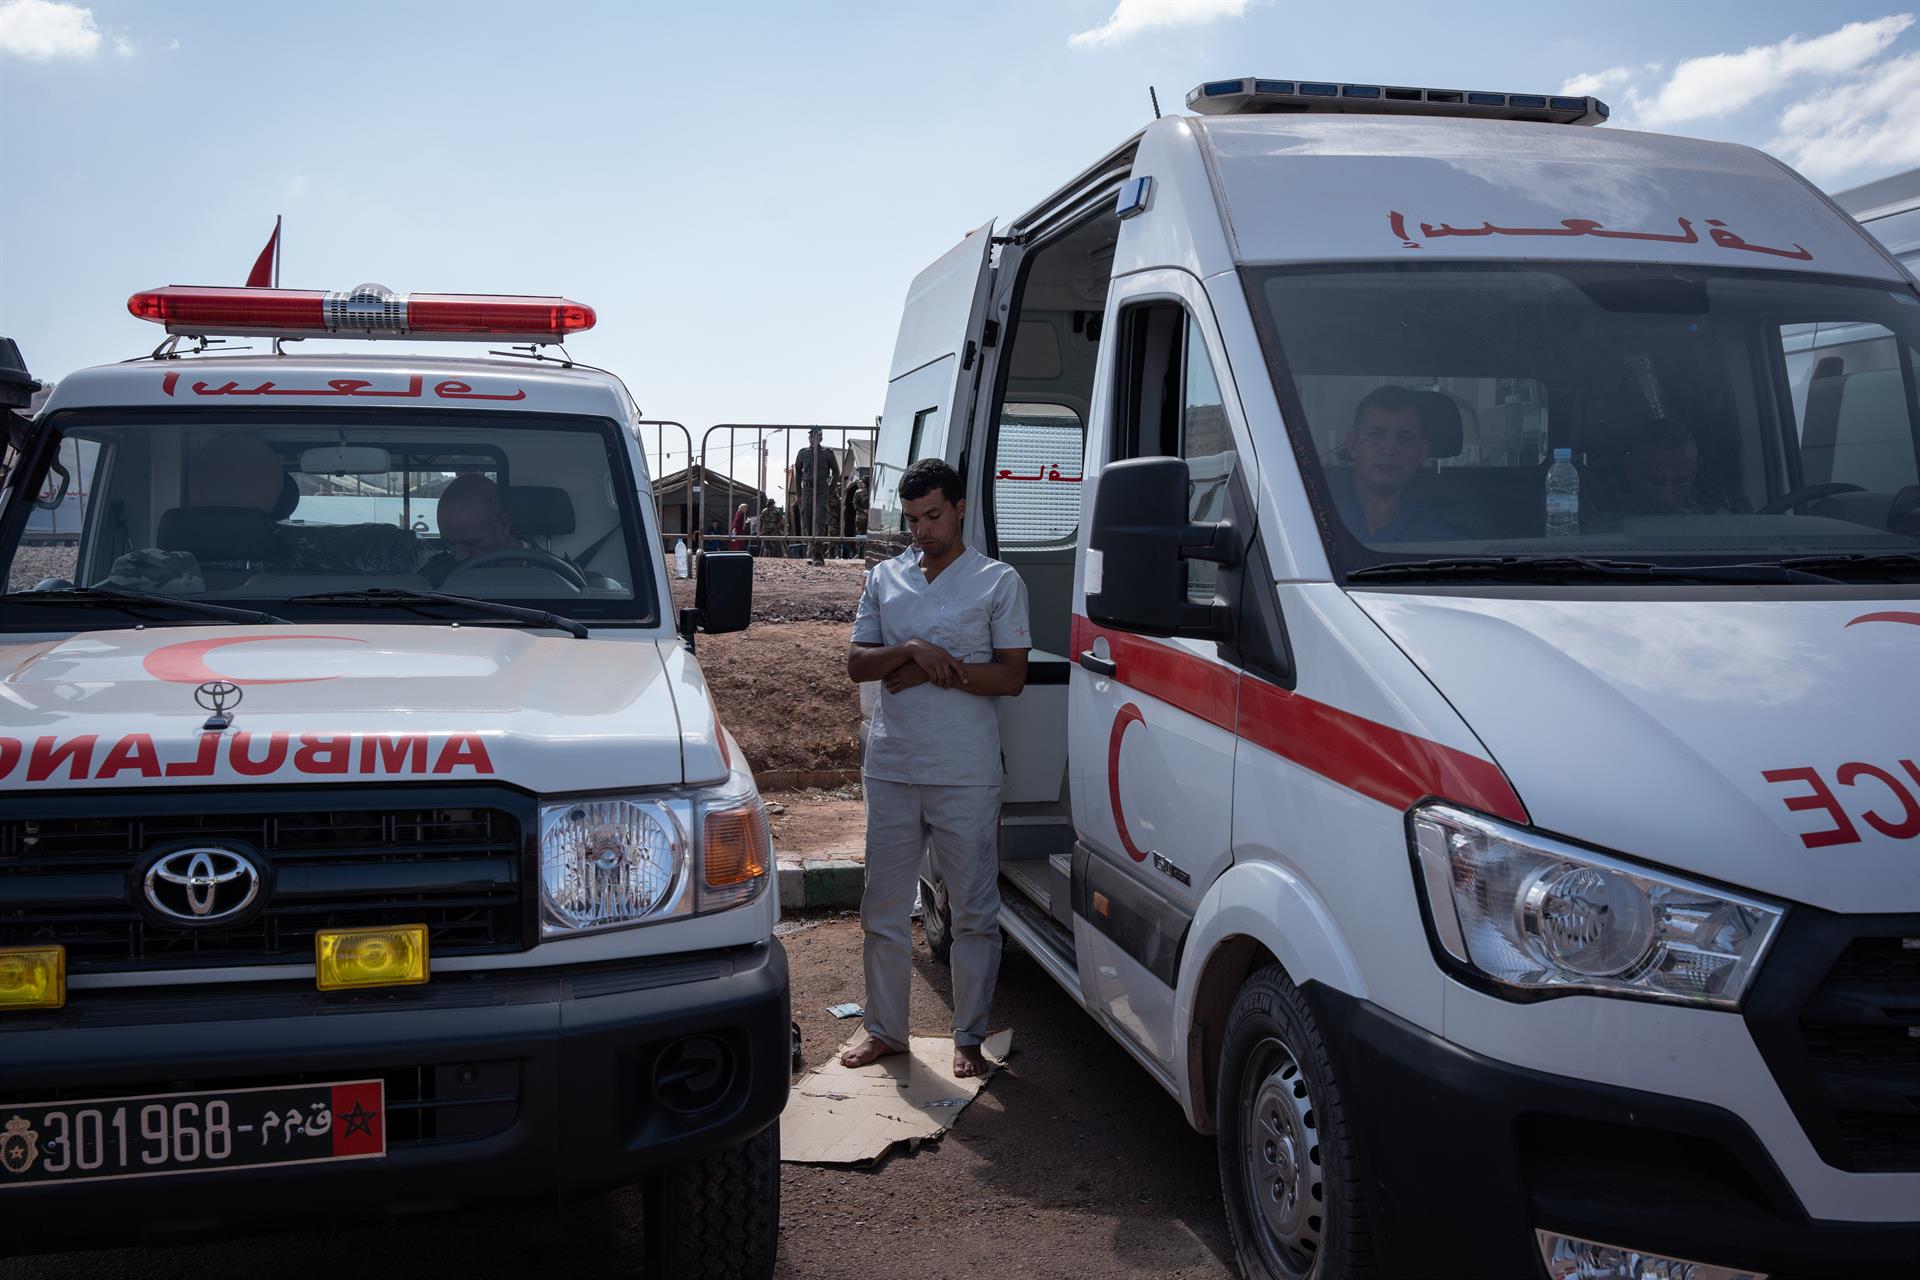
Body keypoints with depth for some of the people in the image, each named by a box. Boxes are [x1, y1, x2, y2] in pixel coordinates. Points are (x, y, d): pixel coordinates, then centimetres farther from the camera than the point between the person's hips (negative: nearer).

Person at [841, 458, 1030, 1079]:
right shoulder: (885, 578, 11)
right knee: (884, 908, 11)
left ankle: (968, 1038, 18)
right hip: (891, 768, 4)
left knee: (974, 911, 4)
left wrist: (936, 672, -16)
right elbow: (856, 664, 5)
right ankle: (884, 1029, 26)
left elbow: (1011, 677, -6)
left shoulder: (998, 582, 0)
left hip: (966, 776, -3)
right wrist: (910, 651, -13)